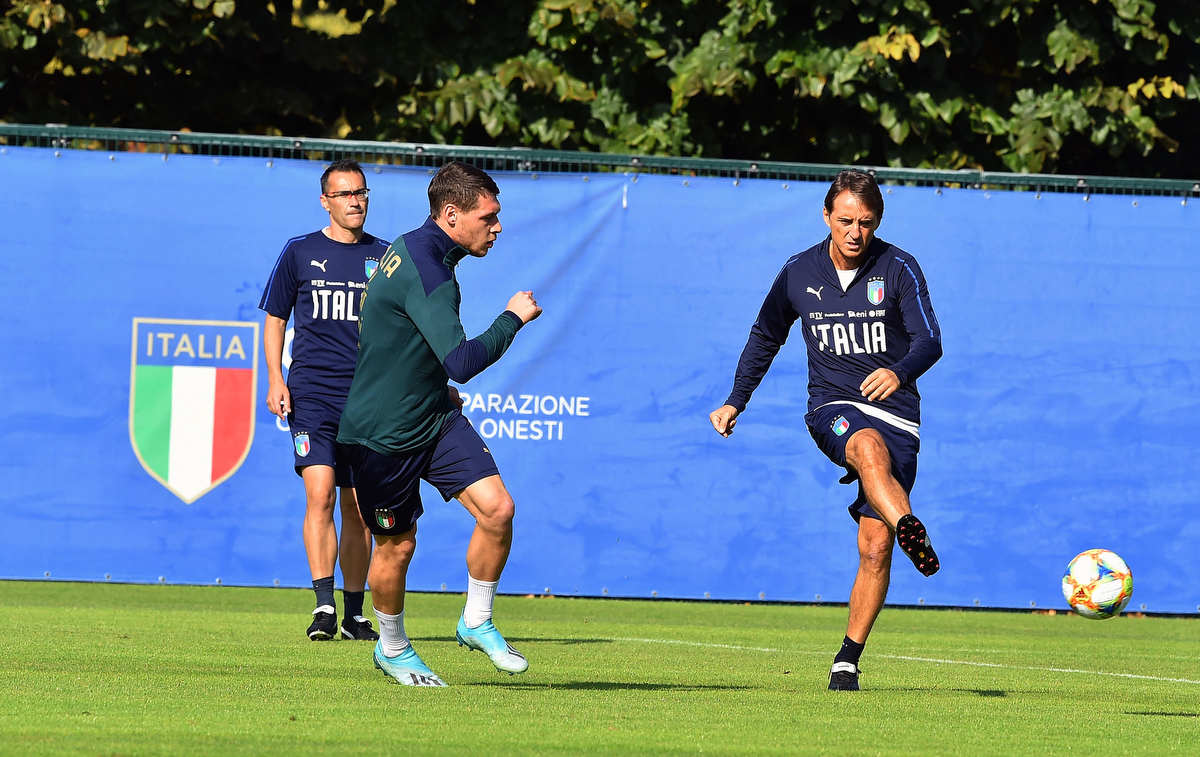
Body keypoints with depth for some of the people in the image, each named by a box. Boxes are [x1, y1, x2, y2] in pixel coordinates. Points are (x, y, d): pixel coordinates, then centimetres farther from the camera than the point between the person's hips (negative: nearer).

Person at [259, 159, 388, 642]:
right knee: (320, 493, -17)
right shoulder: (299, 253, 6)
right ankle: (324, 607, -20)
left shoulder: (385, 257, 9)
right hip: (311, 393, -2)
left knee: (359, 507, 5)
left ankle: (354, 615, 15)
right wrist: (275, 380, 0)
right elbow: (274, 318, 11)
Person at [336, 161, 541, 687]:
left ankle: (476, 623, 8)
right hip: (382, 433, -9)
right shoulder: (425, 272, -25)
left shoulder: (413, 251, 7)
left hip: (435, 418, 9)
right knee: (398, 545, 6)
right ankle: (392, 648, 30)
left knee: (496, 508, -9)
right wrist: (513, 318, -20)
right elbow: (462, 363, -33)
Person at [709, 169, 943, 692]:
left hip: (895, 413, 0)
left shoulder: (900, 269, -3)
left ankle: (848, 659, 5)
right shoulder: (799, 273, 6)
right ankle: (911, 531, -64)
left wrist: (900, 372, -36)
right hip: (832, 408, 0)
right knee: (870, 446, -38)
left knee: (875, 547, -8)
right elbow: (766, 336, 22)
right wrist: (736, 402, 21)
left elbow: (929, 340, -15)